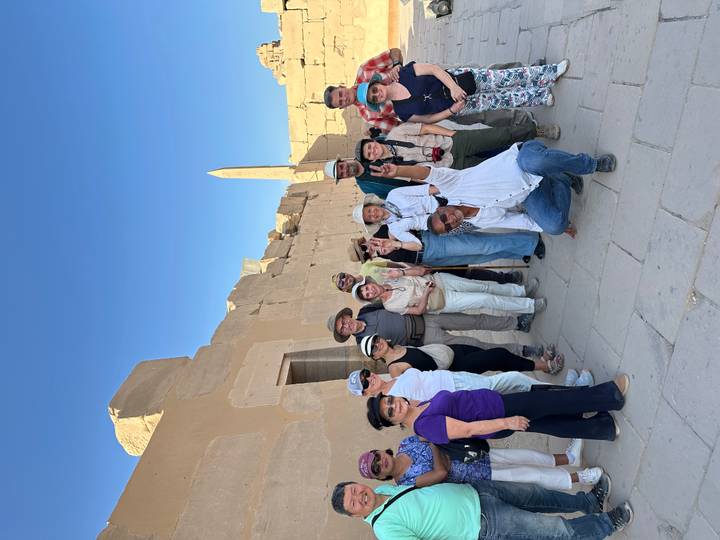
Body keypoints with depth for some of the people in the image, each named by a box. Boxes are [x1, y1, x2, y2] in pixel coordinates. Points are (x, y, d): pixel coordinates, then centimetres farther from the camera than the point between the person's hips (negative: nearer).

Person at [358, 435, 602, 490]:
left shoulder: (406, 444, -5)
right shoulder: (407, 483, -20)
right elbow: (441, 472, -28)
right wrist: (430, 442, -20)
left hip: (473, 453, 5)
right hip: (475, 478, -5)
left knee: (526, 455, 3)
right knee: (531, 474, -6)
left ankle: (568, 457, 24)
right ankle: (579, 478, 12)